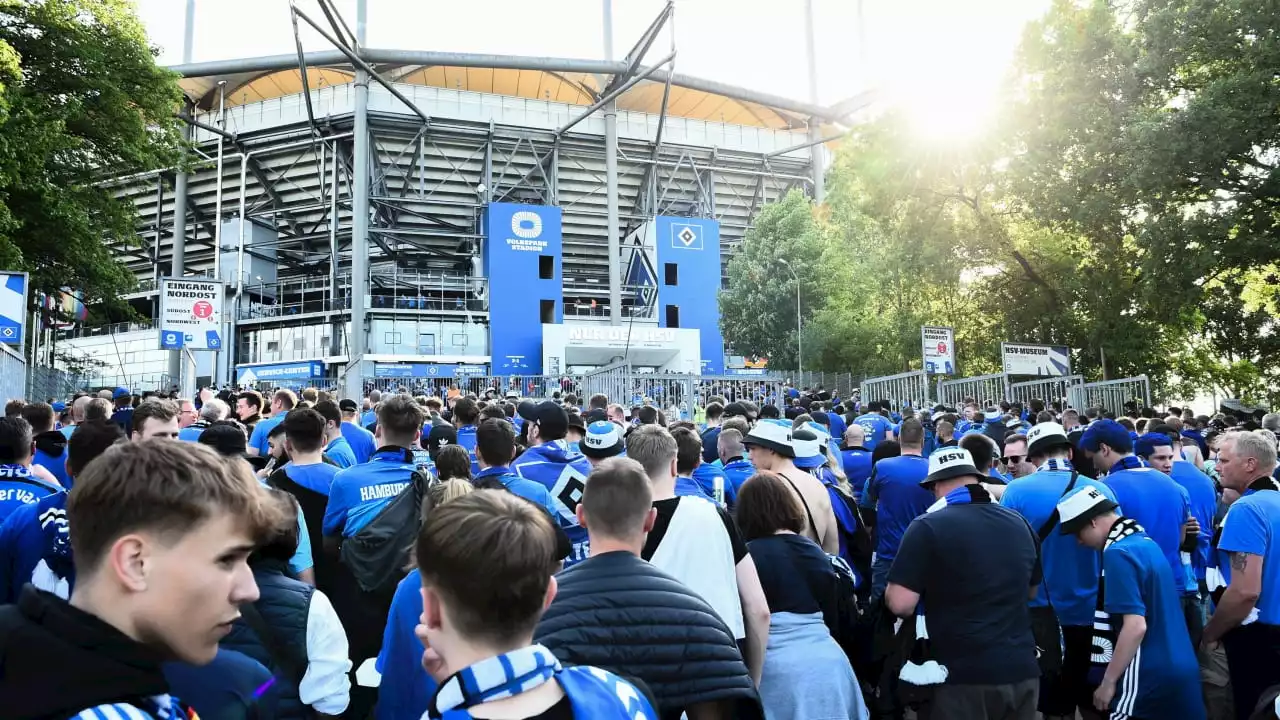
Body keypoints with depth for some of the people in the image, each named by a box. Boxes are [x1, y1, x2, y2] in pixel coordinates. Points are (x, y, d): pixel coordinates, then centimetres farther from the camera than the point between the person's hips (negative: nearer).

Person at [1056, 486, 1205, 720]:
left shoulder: (1119, 553, -18)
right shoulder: (1146, 542, 11)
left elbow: (1135, 626, -23)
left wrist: (1108, 681, -15)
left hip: (1151, 678, -9)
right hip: (1182, 670, 9)